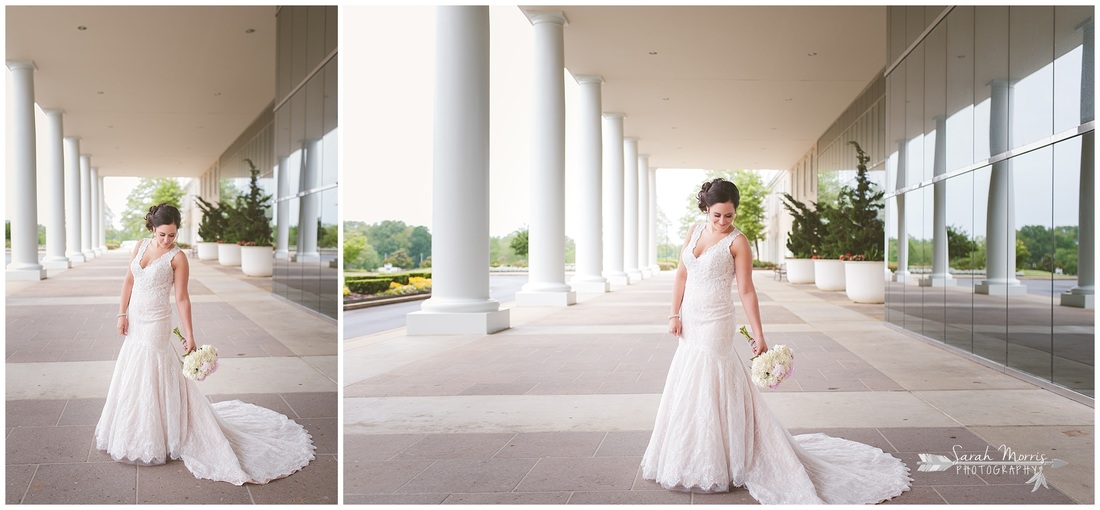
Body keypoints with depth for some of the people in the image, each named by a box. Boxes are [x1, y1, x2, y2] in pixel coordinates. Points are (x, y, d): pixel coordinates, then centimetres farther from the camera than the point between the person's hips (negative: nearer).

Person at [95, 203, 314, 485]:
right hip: (135, 321, 6)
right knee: (132, 374, 19)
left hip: (156, 324, -6)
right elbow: (129, 281, 8)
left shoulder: (177, 257, -15)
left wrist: (189, 335, -18)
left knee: (152, 376, 1)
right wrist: (122, 314, 2)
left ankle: (151, 439, 16)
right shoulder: (141, 246, 1)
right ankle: (134, 427, 40)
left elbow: (182, 298, -14)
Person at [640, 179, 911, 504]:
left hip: (715, 326, -6)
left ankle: (712, 467, 12)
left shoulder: (737, 242, -10)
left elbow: (746, 291, -11)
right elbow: (682, 275, 9)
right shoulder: (694, 232, 6)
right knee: (687, 389, 14)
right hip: (691, 323, 7)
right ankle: (689, 459, 31)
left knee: (709, 391, -2)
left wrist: (759, 336, -13)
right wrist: (675, 314, 4)